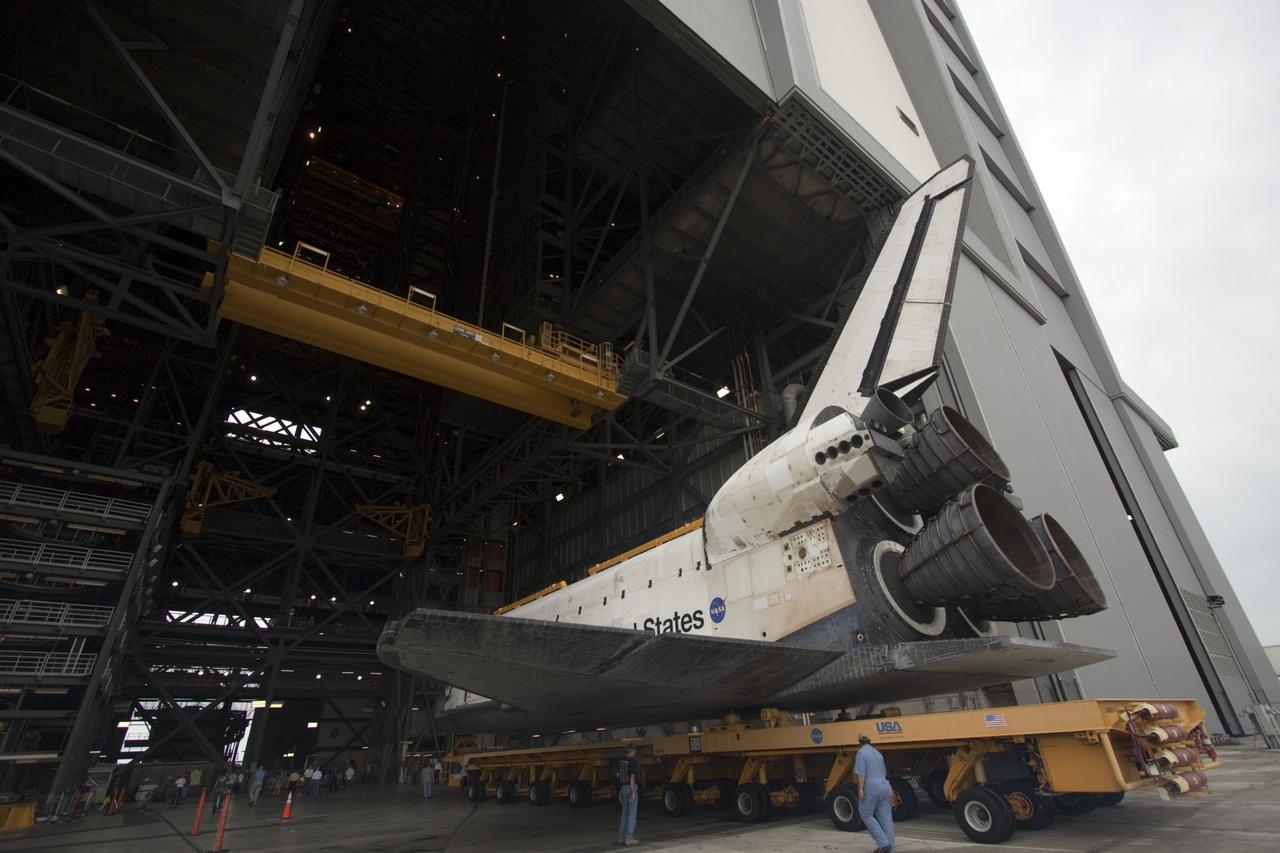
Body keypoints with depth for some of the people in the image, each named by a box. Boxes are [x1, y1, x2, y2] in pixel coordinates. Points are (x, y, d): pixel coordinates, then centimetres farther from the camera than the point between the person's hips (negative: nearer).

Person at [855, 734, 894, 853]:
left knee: (866, 814, 6)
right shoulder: (877, 753, 19)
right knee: (886, 818, 9)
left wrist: (860, 789, -14)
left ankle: (883, 843, -1)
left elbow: (861, 773, -14)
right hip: (885, 787, 7)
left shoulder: (861, 752, -4)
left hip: (871, 788, -7)